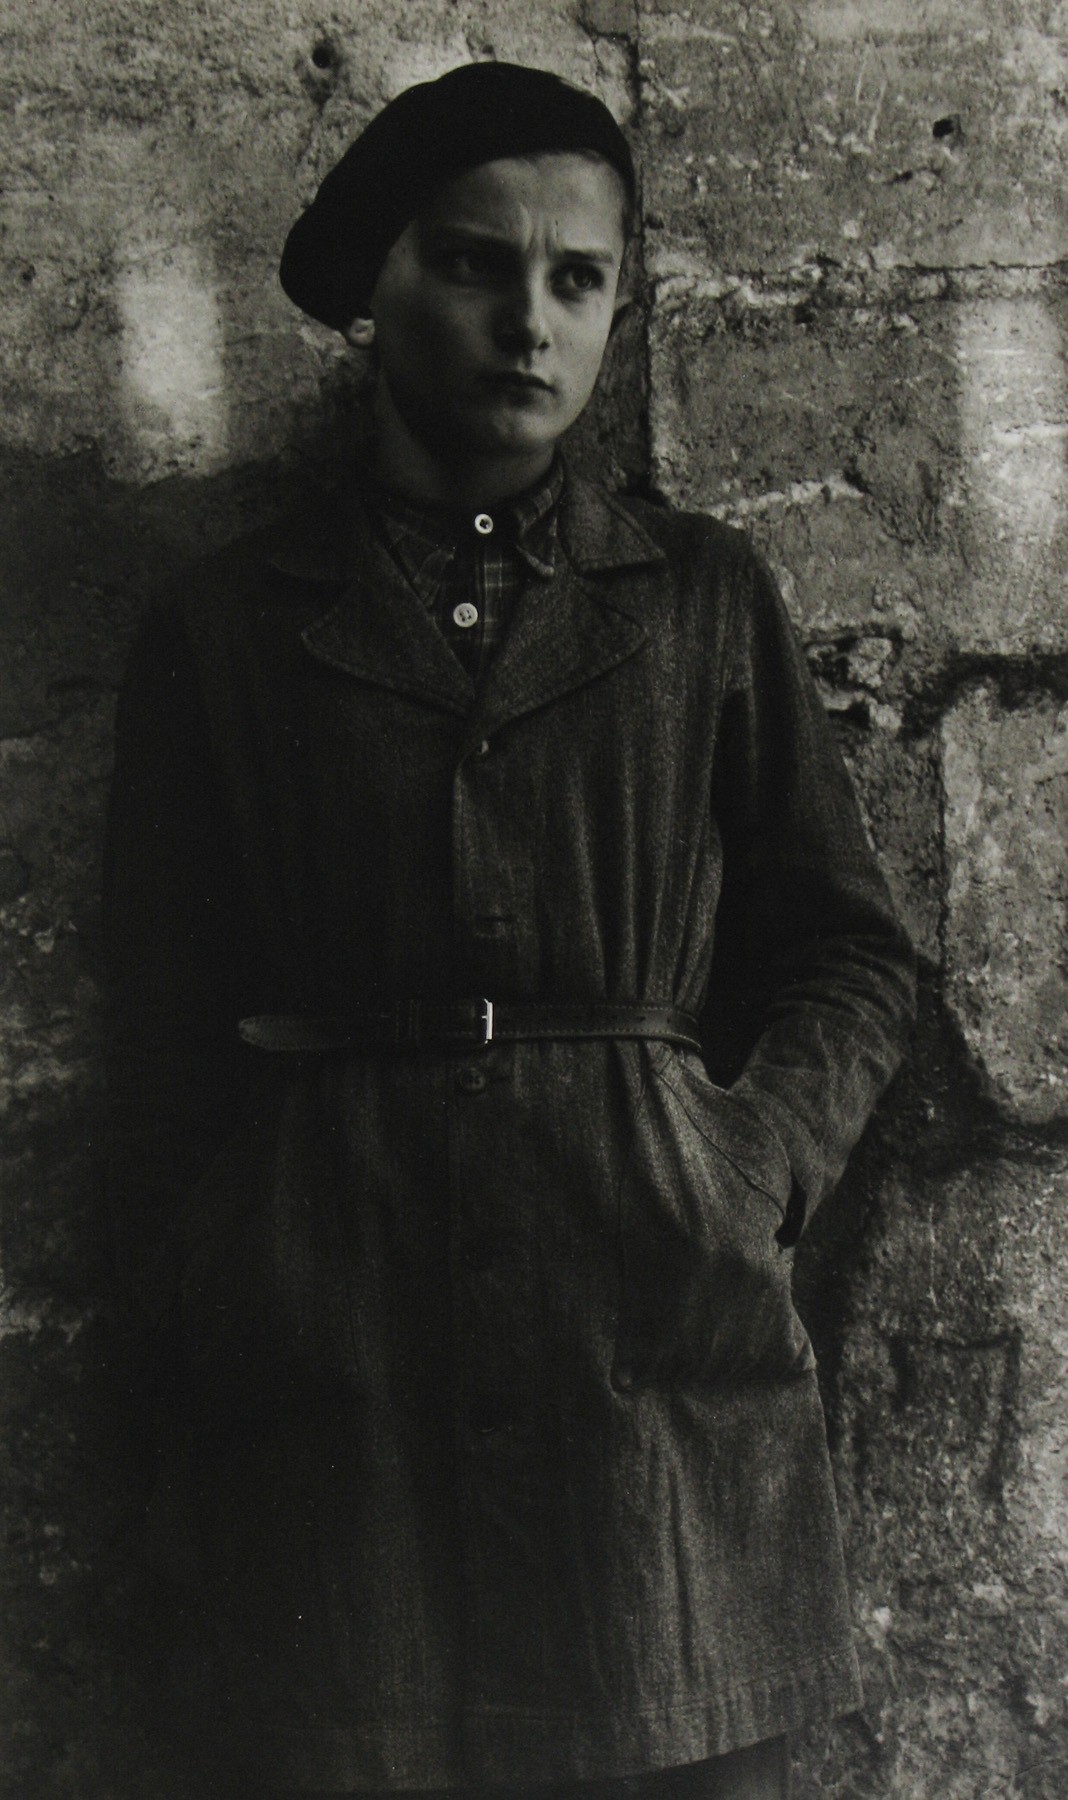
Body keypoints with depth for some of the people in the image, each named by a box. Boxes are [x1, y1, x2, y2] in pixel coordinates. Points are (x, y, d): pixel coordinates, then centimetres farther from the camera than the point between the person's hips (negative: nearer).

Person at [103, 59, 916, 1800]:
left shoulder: (708, 595, 12)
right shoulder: (226, 632, 9)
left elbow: (855, 954, 13)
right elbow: (166, 1060, 8)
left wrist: (746, 1171, -4)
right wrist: (196, 1427, 3)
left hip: (670, 1351, 1)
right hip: (329, 1381, 0)